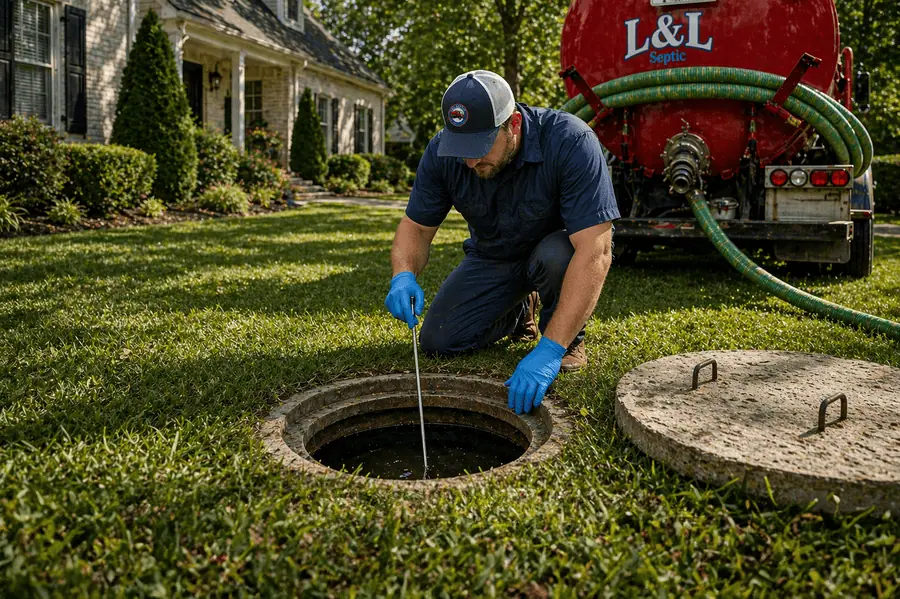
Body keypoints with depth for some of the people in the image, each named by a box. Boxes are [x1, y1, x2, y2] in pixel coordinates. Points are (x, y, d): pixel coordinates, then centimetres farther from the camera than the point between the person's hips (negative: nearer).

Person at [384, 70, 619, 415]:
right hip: (493, 258, 4)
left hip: (555, 247, -4)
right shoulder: (441, 152, -20)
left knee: (556, 256, -39)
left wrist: (550, 349, -46)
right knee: (438, 341, -9)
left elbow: (595, 251, -40)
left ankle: (570, 339, -6)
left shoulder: (571, 142, -34)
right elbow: (416, 226, -9)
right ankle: (519, 310, 20)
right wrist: (404, 276, -33)